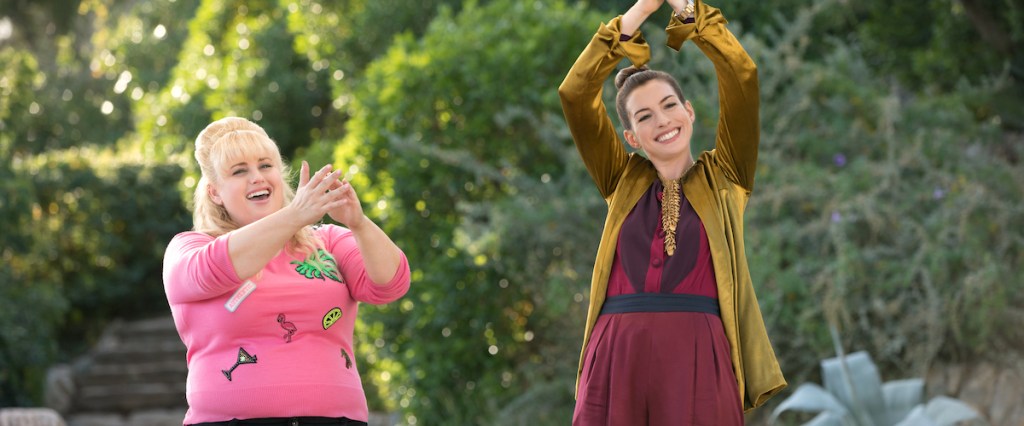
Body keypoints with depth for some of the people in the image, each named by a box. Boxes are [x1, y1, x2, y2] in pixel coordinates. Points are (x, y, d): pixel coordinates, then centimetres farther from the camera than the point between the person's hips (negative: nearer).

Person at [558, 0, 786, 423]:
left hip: (697, 358, -2)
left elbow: (742, 76, 1)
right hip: (618, 357, 2)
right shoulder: (624, 181, 16)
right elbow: (575, 94, 7)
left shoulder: (722, 180, 12)